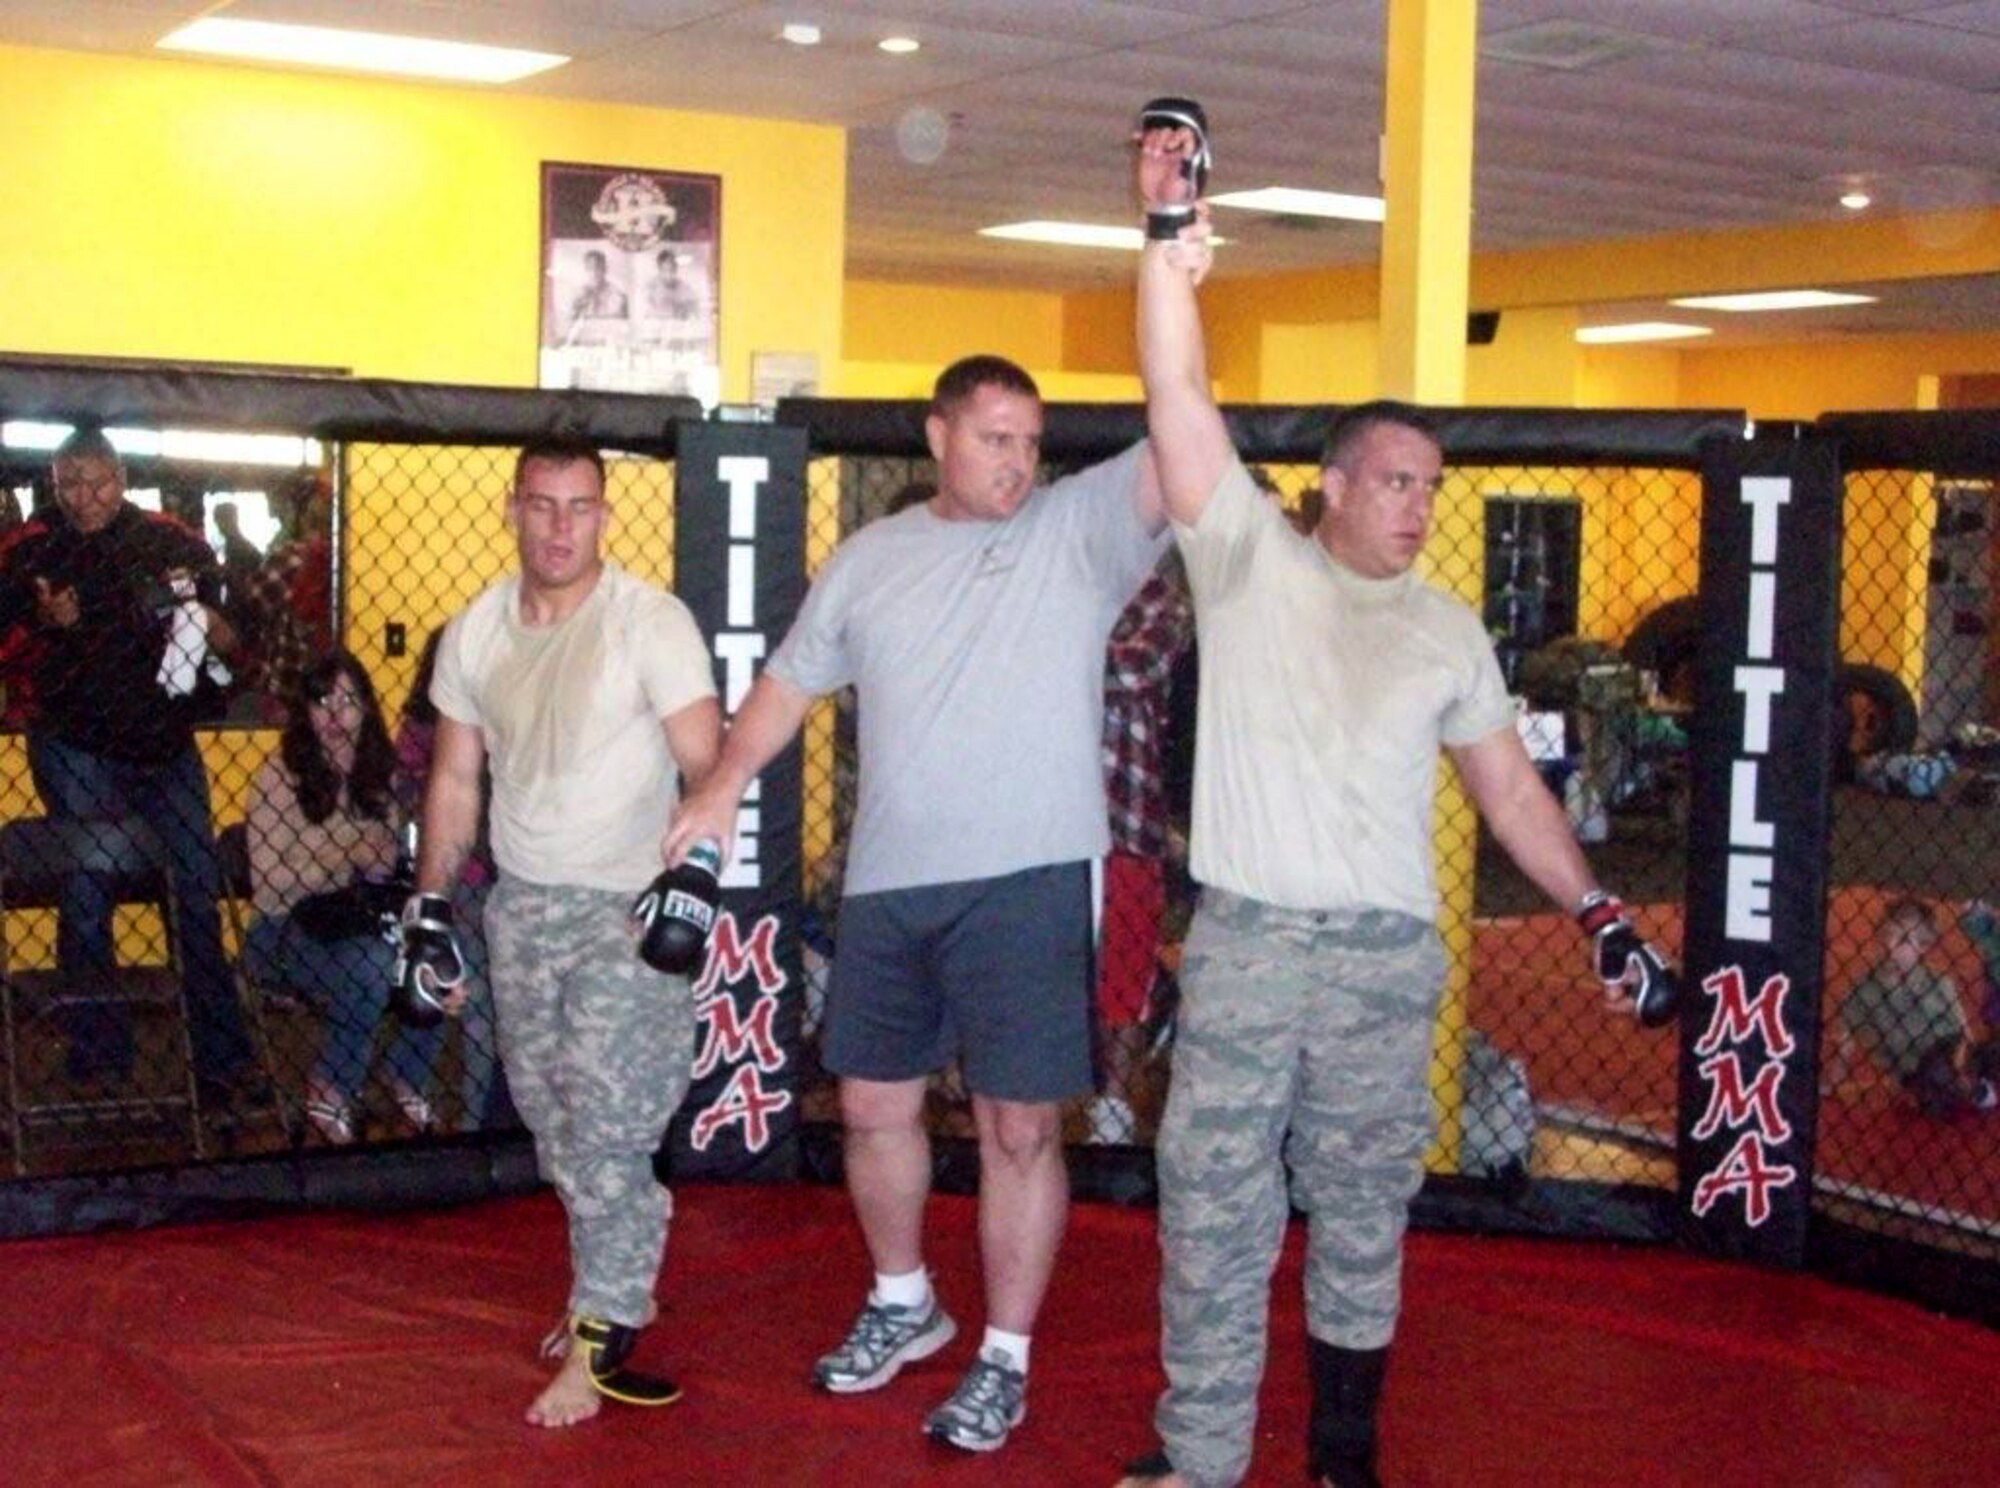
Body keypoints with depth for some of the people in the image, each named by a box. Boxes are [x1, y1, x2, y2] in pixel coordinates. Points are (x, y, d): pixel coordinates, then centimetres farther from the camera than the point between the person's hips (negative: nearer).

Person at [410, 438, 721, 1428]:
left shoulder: (651, 623, -12)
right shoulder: (475, 632, 6)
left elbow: (704, 765, -15)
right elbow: (455, 774, 13)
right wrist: (430, 901, 11)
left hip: (628, 909, -6)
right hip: (520, 904, 6)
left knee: (608, 1131, -8)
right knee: (551, 1115, 12)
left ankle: (598, 1339, 1)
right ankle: (615, 1283, 28)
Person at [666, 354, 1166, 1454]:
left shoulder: (1081, 527, 0)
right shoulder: (869, 558, 11)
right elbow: (793, 677, 17)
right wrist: (725, 783, 4)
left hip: (1029, 882, -4)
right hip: (888, 881, 4)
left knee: (1019, 1127, 0)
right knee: (873, 1107, 15)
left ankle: (1005, 1360, 15)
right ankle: (901, 1303, 38)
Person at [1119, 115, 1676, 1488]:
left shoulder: (1449, 629, 11)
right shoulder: (1252, 559, 2)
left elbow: (1507, 783, 16)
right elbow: (1181, 399, -8)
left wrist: (1600, 914, 10)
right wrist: (1171, 241, -18)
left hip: (1390, 959, 2)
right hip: (1247, 943, -2)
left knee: (1364, 1218, 10)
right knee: (1213, 1209, 3)